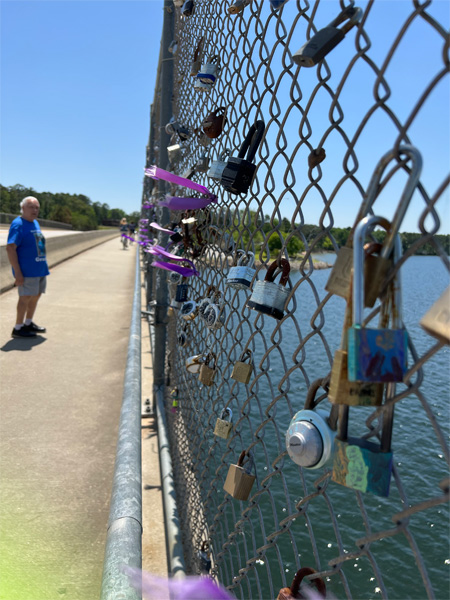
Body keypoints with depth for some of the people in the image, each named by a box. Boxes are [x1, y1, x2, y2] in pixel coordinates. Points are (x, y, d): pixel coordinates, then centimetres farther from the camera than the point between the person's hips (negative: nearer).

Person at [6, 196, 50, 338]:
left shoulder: (35, 223, 14)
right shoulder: (18, 224, -12)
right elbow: (10, 248, -19)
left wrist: (44, 266, 19)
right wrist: (17, 272, -24)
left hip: (40, 269, 8)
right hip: (27, 271, -8)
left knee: (36, 296, 15)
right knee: (26, 297, -4)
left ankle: (28, 323, 29)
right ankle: (18, 328, 7)